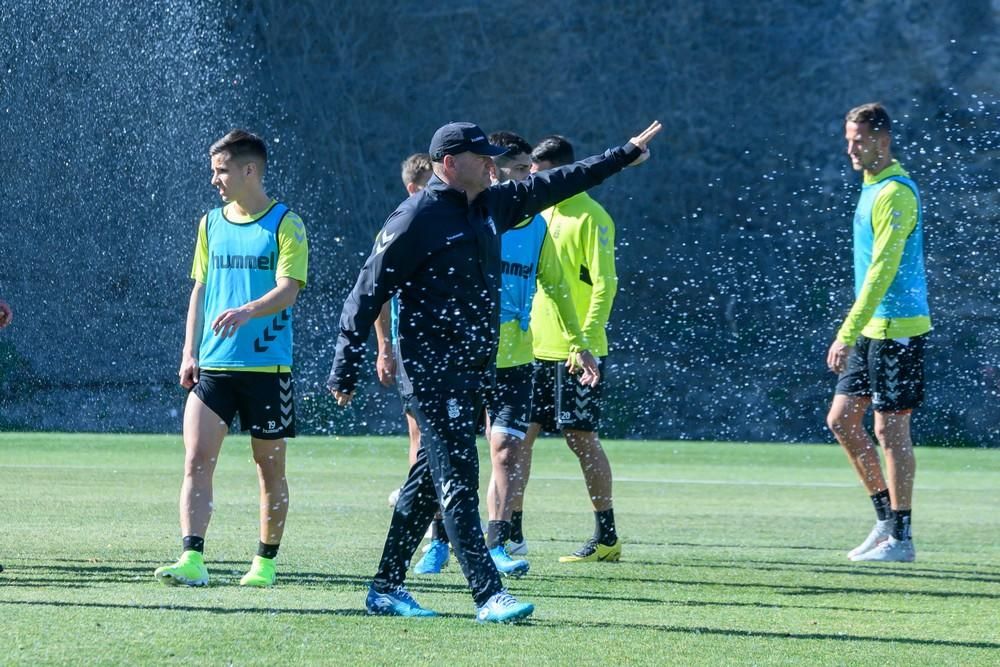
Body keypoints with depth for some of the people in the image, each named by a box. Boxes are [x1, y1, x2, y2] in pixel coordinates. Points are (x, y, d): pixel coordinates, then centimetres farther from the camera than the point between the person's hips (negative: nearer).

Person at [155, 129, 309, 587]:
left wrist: (246, 311, -31)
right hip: (212, 365, 4)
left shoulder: (285, 225, -4)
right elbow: (200, 289, 17)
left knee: (269, 468, 6)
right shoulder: (211, 224, 12)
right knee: (196, 460, -10)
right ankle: (192, 561, -15)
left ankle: (266, 562, 18)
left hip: (267, 367, -4)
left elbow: (288, 291, -13)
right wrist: (190, 352, 9)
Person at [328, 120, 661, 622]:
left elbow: (557, 185, 25)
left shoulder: (491, 206, 13)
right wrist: (344, 370, -11)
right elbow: (368, 293, -10)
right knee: (458, 482, -10)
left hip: (474, 371, 9)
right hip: (432, 372, -9)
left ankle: (386, 589, 21)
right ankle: (489, 596, -14)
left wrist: (625, 155, 28)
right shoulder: (415, 219, -11)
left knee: (429, 483, 13)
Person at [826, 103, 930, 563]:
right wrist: (852, 333, 22)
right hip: (872, 329, 10)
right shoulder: (872, 187, 15)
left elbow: (883, 268, -22)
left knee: (890, 429, -5)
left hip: (897, 329, -10)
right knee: (842, 420, 9)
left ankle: (900, 538, 1)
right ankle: (886, 518, 18)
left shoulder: (896, 193, -16)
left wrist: (848, 333, -25)